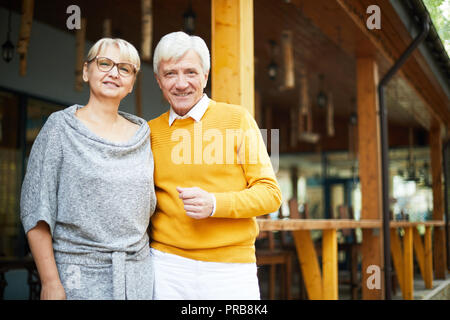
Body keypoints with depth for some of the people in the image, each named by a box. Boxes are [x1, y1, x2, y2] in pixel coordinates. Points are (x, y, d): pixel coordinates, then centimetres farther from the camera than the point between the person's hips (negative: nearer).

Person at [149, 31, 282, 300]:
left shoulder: (238, 119, 0)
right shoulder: (151, 132, 7)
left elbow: (270, 194, -3)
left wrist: (214, 203, -16)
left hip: (232, 266, -1)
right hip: (167, 266, 2)